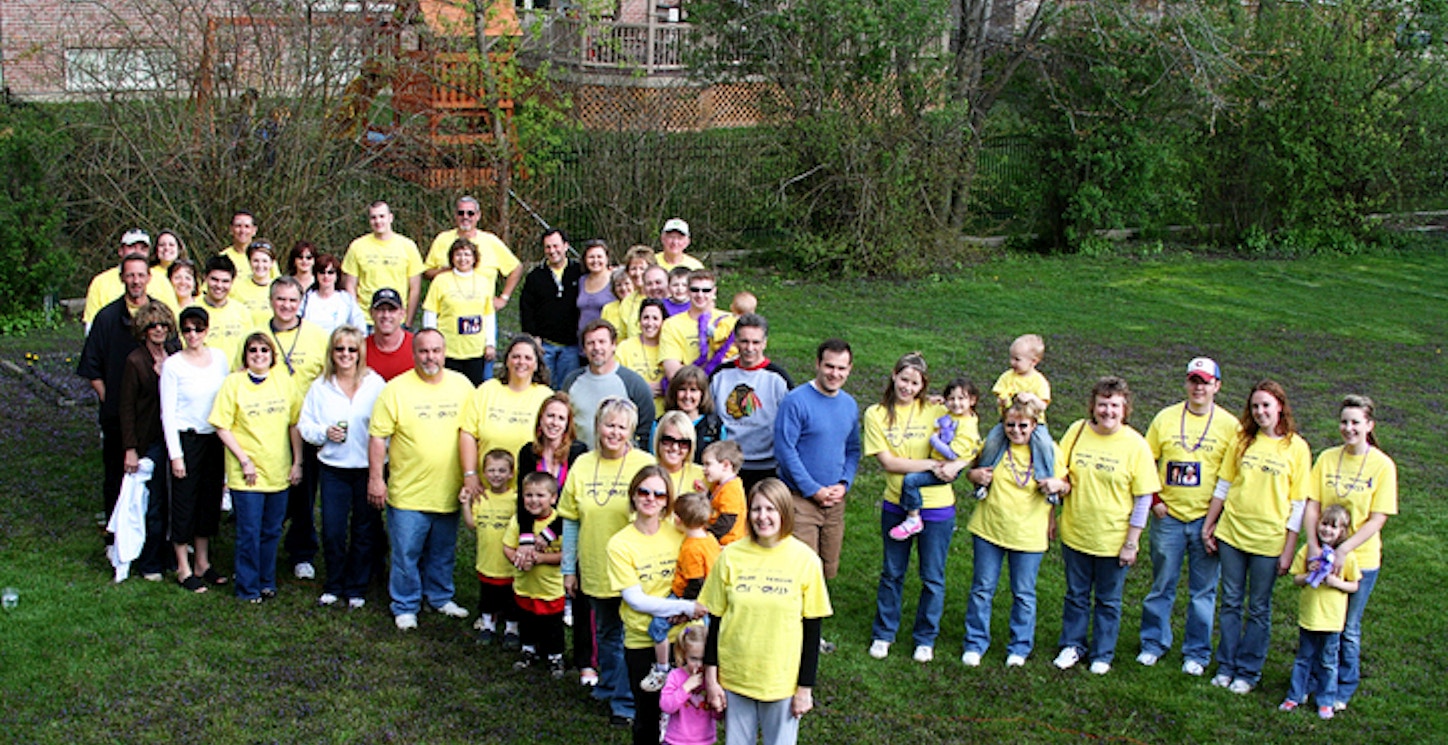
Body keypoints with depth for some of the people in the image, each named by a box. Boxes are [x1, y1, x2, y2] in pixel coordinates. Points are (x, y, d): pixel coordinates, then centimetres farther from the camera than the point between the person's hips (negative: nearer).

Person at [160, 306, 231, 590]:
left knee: (211, 501, 10)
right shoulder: (173, 364, -8)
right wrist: (175, 454, -10)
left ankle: (202, 563, 23)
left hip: (215, 438, 4)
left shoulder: (220, 357, 3)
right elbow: (167, 412, -7)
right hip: (186, 438, -4)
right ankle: (183, 568, 13)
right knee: (184, 502, 2)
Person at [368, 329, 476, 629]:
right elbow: (378, 436, -6)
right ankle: (405, 607, 20)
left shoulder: (462, 385, 3)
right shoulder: (396, 389, -7)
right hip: (408, 492, -3)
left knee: (443, 553, 17)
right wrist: (375, 478, -9)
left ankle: (440, 598, 35)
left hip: (448, 491, 3)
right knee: (406, 554, 4)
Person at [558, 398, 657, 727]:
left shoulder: (645, 464, -9)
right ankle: (609, 689, 38)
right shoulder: (582, 465, 1)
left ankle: (625, 703, 14)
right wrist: (569, 568, 7)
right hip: (594, 570, 4)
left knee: (632, 636, 2)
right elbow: (570, 520, 6)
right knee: (605, 634, 20)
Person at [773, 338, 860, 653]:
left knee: (827, 570, 12)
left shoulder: (850, 405, 10)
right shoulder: (797, 401, -11)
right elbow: (785, 450, -14)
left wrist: (844, 484, -1)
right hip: (800, 498, -6)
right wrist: (814, 489, -14)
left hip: (835, 499, 6)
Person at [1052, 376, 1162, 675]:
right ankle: (1072, 645, 35)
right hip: (1075, 533, 2)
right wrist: (1062, 484, -15)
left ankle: (1102, 654, 30)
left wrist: (1131, 543, -10)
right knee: (1076, 595, 17)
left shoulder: (1136, 445, -13)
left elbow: (1143, 499, -9)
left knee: (1108, 601, 13)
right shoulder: (1077, 431, -5)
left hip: (1113, 539, -2)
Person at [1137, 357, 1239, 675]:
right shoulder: (1166, 418, 2)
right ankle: (1154, 643, 26)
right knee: (1162, 585, 10)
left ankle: (1197, 653, 20)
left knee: (1203, 590, 7)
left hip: (1208, 518, -1)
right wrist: (1154, 499, -1)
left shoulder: (1229, 425, -2)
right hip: (1168, 517, 1)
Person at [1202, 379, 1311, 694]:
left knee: (1259, 609, 8)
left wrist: (1289, 550, -7)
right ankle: (1226, 667, 21)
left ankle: (1248, 671, 19)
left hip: (1269, 540, -3)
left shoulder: (1296, 447, -5)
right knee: (1231, 603, 10)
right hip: (1231, 534, 3)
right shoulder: (1242, 441, 3)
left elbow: (1299, 503, -4)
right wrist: (1208, 526, 9)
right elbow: (1223, 486, 10)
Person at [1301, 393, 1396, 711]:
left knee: (1347, 629, 10)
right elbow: (1312, 505, -3)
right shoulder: (1327, 458, -1)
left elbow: (1377, 519, -11)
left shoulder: (1382, 465, -9)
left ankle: (1343, 690, 28)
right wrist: (1314, 545, -17)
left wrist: (1343, 549, -21)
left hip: (1360, 559, -2)